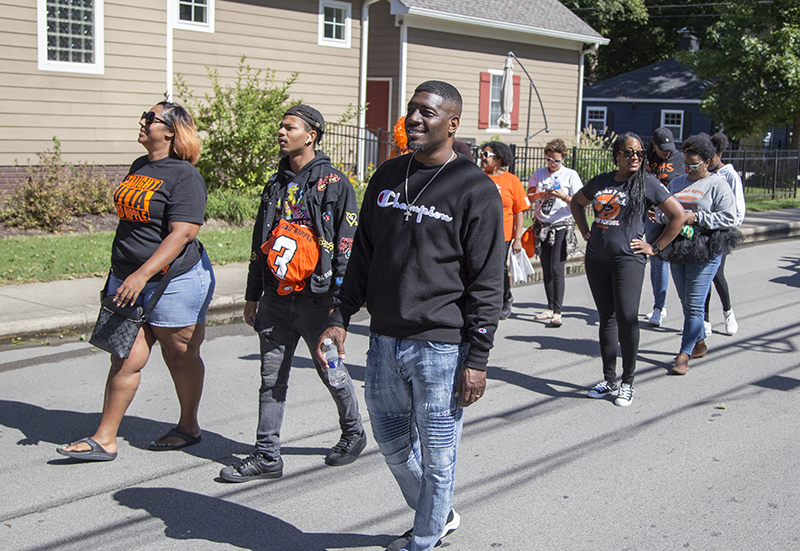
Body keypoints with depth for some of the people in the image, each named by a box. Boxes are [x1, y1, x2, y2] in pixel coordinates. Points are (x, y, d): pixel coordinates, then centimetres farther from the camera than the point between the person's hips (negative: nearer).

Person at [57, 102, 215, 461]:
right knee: (125, 357, 4)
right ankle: (105, 439, 7)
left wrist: (141, 275, -27)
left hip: (174, 280, -7)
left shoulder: (184, 176, -14)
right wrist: (120, 272, 23)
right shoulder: (138, 168, 13)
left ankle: (188, 427, 27)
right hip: (128, 278, 7)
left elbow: (182, 233, -23)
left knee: (180, 357, 9)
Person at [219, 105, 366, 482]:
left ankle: (353, 432, 32)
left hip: (315, 298, -6)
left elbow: (346, 244, -10)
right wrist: (252, 295, 17)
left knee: (330, 372, 8)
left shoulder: (334, 184, -6)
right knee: (271, 377, 5)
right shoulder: (276, 184, 15)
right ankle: (267, 456, 11)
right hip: (276, 298, 6)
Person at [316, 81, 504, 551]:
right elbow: (363, 257, 17)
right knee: (392, 443, 18)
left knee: (436, 455, 5)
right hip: (384, 340, 7)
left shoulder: (477, 190, -8)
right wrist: (340, 318, 9)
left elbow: (487, 283, -10)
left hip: (441, 348, -6)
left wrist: (477, 359, -13)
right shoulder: (387, 177, 10)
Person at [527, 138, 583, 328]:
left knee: (556, 269, -14)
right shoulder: (539, 174, 11)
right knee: (546, 269, 8)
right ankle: (550, 308, 18)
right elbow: (529, 197, 3)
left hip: (562, 226, -4)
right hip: (542, 225, 4)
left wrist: (563, 197, -20)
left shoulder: (570, 175, 1)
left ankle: (557, 312, -14)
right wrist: (542, 194, -17)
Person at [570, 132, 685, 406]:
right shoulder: (600, 182, 10)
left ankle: (628, 383, 1)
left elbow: (678, 216, -2)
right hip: (596, 258, 5)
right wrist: (586, 233, 17)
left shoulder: (648, 183, -2)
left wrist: (654, 247, -3)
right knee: (606, 318, 10)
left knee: (626, 317, -14)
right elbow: (577, 202, 28)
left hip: (628, 258, -5)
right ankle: (609, 380, 19)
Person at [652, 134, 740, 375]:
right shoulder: (677, 182, 15)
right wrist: (666, 216, -3)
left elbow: (729, 218, -10)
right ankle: (699, 344, 31)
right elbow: (660, 211, 20)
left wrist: (697, 217, -17)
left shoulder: (718, 185, -3)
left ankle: (684, 355, -5)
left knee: (695, 305, -7)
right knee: (686, 302, 14)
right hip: (677, 249, 6)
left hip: (705, 252, -6)